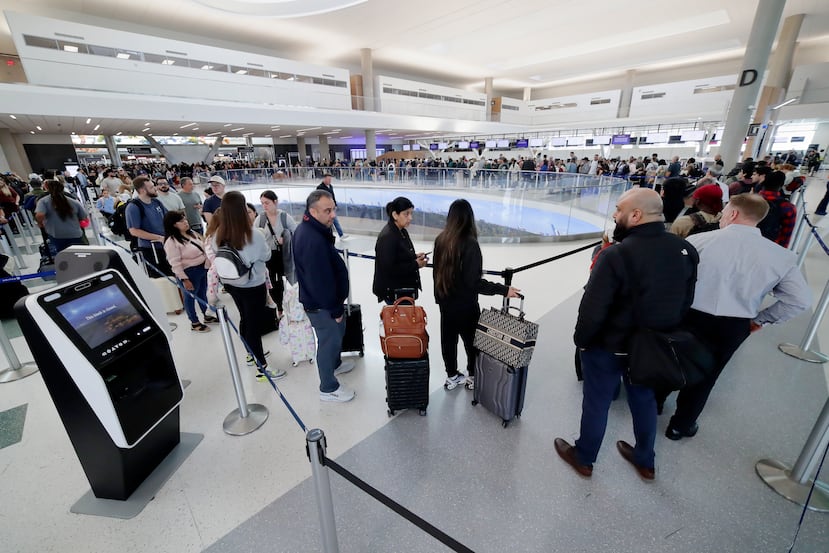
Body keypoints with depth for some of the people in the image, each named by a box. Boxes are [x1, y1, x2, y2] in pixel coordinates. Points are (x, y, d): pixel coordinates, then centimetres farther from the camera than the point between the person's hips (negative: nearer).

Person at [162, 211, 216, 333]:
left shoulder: (192, 233, 8)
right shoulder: (171, 241, -18)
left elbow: (203, 248, 18)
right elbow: (175, 263, -20)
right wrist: (184, 279, -21)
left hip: (203, 268, 8)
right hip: (190, 272, -8)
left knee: (203, 293, 20)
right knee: (191, 296, 7)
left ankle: (207, 315, 36)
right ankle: (194, 323, 20)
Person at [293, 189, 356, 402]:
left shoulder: (308, 228, 2)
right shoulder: (313, 240, -33)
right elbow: (321, 281, -29)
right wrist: (334, 309, -17)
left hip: (322, 298, 10)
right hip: (322, 304, -10)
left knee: (337, 333, 28)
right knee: (329, 341, 7)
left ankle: (335, 364, 53)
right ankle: (328, 388, 28)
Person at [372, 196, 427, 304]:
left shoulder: (403, 232, 6)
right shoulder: (387, 237, -21)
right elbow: (389, 268, -23)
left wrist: (415, 257, -1)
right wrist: (416, 265, -19)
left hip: (405, 288, 9)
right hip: (393, 291, -9)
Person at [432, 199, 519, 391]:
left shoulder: (441, 240, -3)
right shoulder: (469, 244, -23)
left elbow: (437, 271, 6)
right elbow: (473, 282, -24)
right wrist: (503, 290, -19)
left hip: (446, 300, 6)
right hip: (465, 303, -6)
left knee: (448, 338, 16)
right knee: (471, 339, 15)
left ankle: (452, 377, 33)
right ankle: (473, 377, 32)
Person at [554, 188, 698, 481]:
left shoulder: (616, 255, -29)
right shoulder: (685, 249, -7)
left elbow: (592, 310, -26)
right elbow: (685, 301, 3)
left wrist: (581, 341, -8)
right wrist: (662, 331, 16)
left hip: (608, 348, -6)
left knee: (597, 402, 14)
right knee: (644, 399, 26)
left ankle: (584, 458, 39)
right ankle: (645, 460, 49)